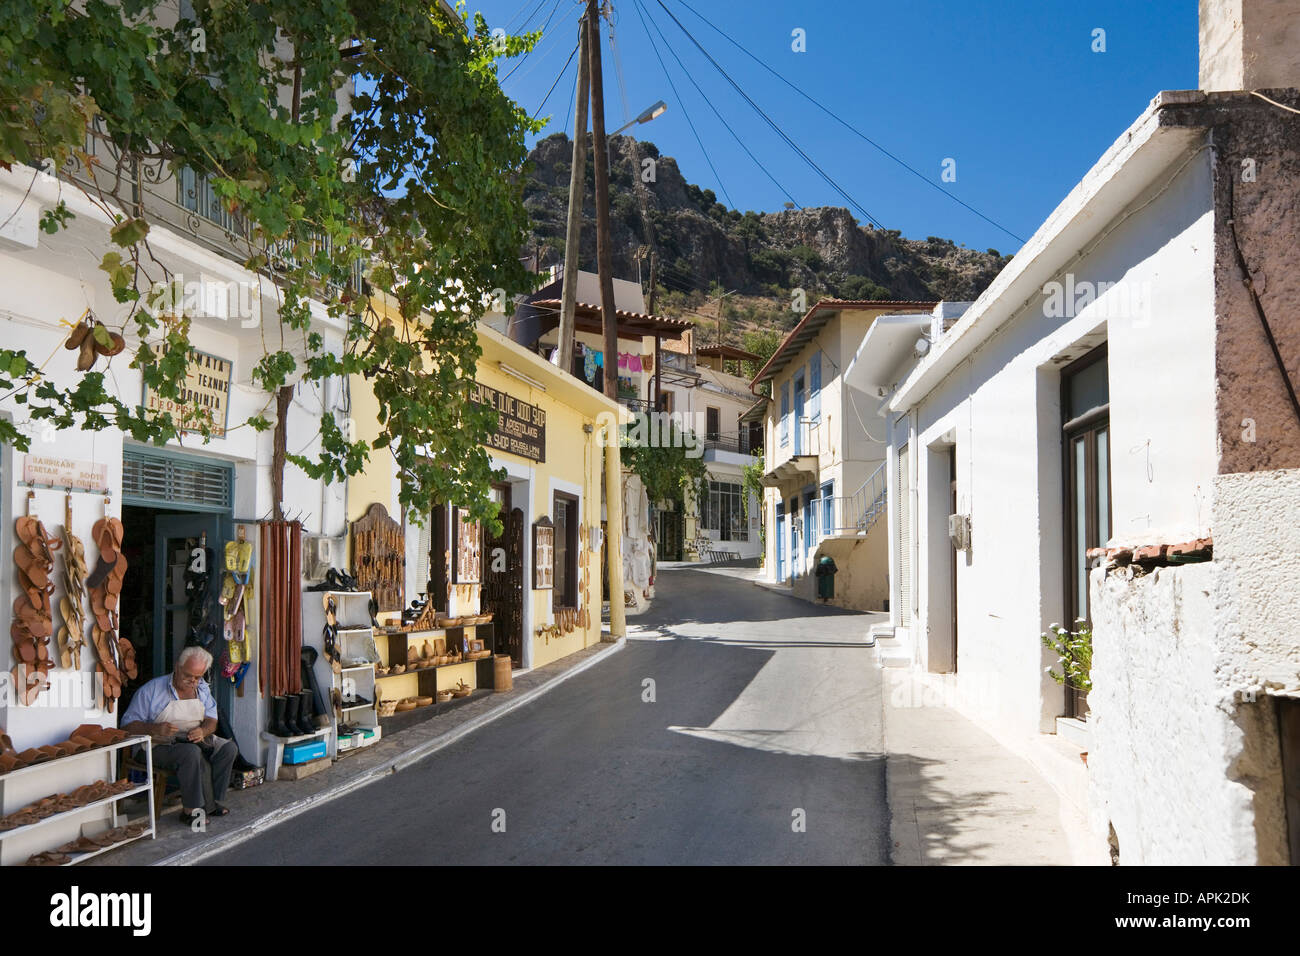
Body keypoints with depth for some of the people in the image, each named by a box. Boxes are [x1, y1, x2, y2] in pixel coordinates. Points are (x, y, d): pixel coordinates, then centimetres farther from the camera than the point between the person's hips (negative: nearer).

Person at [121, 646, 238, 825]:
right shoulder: (152, 689, -6)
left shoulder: (202, 689, 11)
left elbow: (211, 720, 8)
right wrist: (155, 729, -26)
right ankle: (207, 806, -23)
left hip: (196, 741, 6)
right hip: (161, 746, -6)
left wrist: (203, 731, -17)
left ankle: (212, 800, -14)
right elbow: (128, 725, -9)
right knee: (192, 753, -36)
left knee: (229, 748, -18)